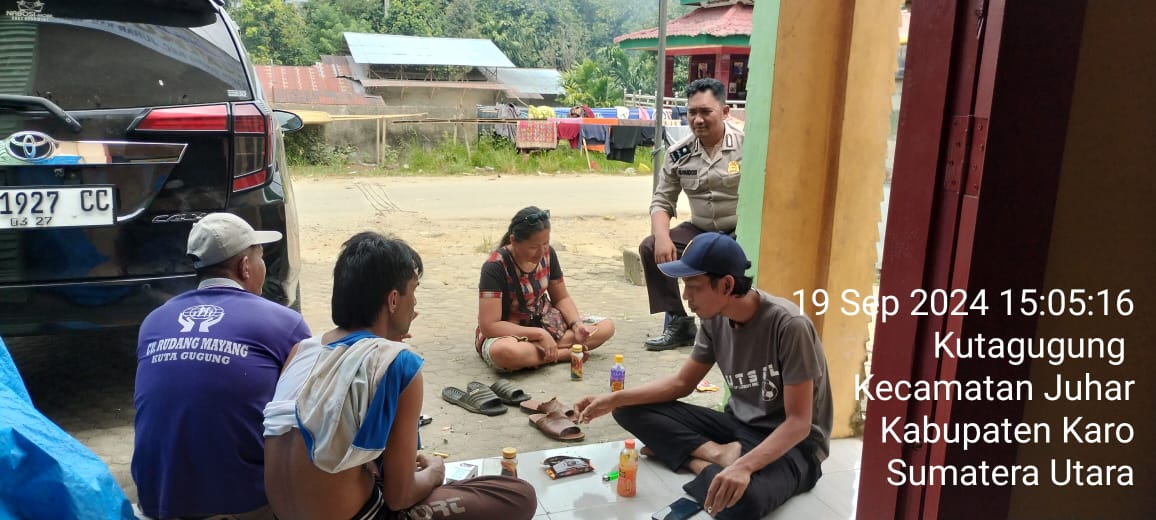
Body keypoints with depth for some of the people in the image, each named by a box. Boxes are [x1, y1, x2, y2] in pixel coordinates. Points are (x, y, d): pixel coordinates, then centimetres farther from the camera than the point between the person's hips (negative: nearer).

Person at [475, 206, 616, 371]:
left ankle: (546, 351, -17)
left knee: (606, 326, -6)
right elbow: (489, 326, -25)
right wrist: (539, 334, -27)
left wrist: (576, 325, -13)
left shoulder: (548, 254, -4)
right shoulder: (495, 266, -23)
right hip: (509, 334, -6)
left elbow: (561, 298, 7)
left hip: (544, 324, 7)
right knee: (505, 351, -43)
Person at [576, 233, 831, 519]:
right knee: (632, 411, -7)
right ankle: (719, 454, -16)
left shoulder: (789, 326, -25)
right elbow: (682, 382, 7)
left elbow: (798, 423, -24)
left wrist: (745, 466, -40)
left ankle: (688, 456, -15)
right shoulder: (715, 319, -5)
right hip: (737, 425, 7)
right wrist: (614, 399, -4)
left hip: (792, 442, -7)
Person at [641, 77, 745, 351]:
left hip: (741, 232, -5)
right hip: (700, 229, 5)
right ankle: (678, 321, 1)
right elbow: (662, 202, 4)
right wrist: (662, 238, -16)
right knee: (650, 248, -11)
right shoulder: (679, 153, 0)